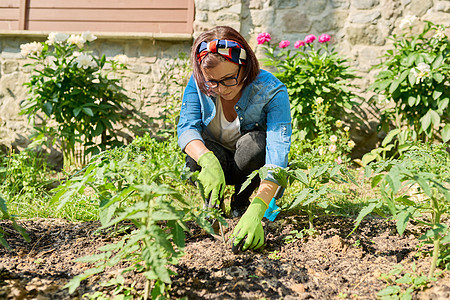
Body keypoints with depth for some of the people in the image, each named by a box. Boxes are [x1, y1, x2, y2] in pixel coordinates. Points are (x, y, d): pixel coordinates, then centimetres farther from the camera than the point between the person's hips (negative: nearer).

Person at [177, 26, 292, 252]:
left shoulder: (271, 90, -28)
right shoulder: (199, 83, -18)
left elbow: (277, 153, -37)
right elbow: (186, 127, -26)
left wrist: (256, 212, -51)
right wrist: (208, 161, -50)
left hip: (250, 166, -1)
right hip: (214, 165, 1)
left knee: (255, 142, -35)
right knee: (199, 149, -33)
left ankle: (240, 205, -8)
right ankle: (212, 206, -3)